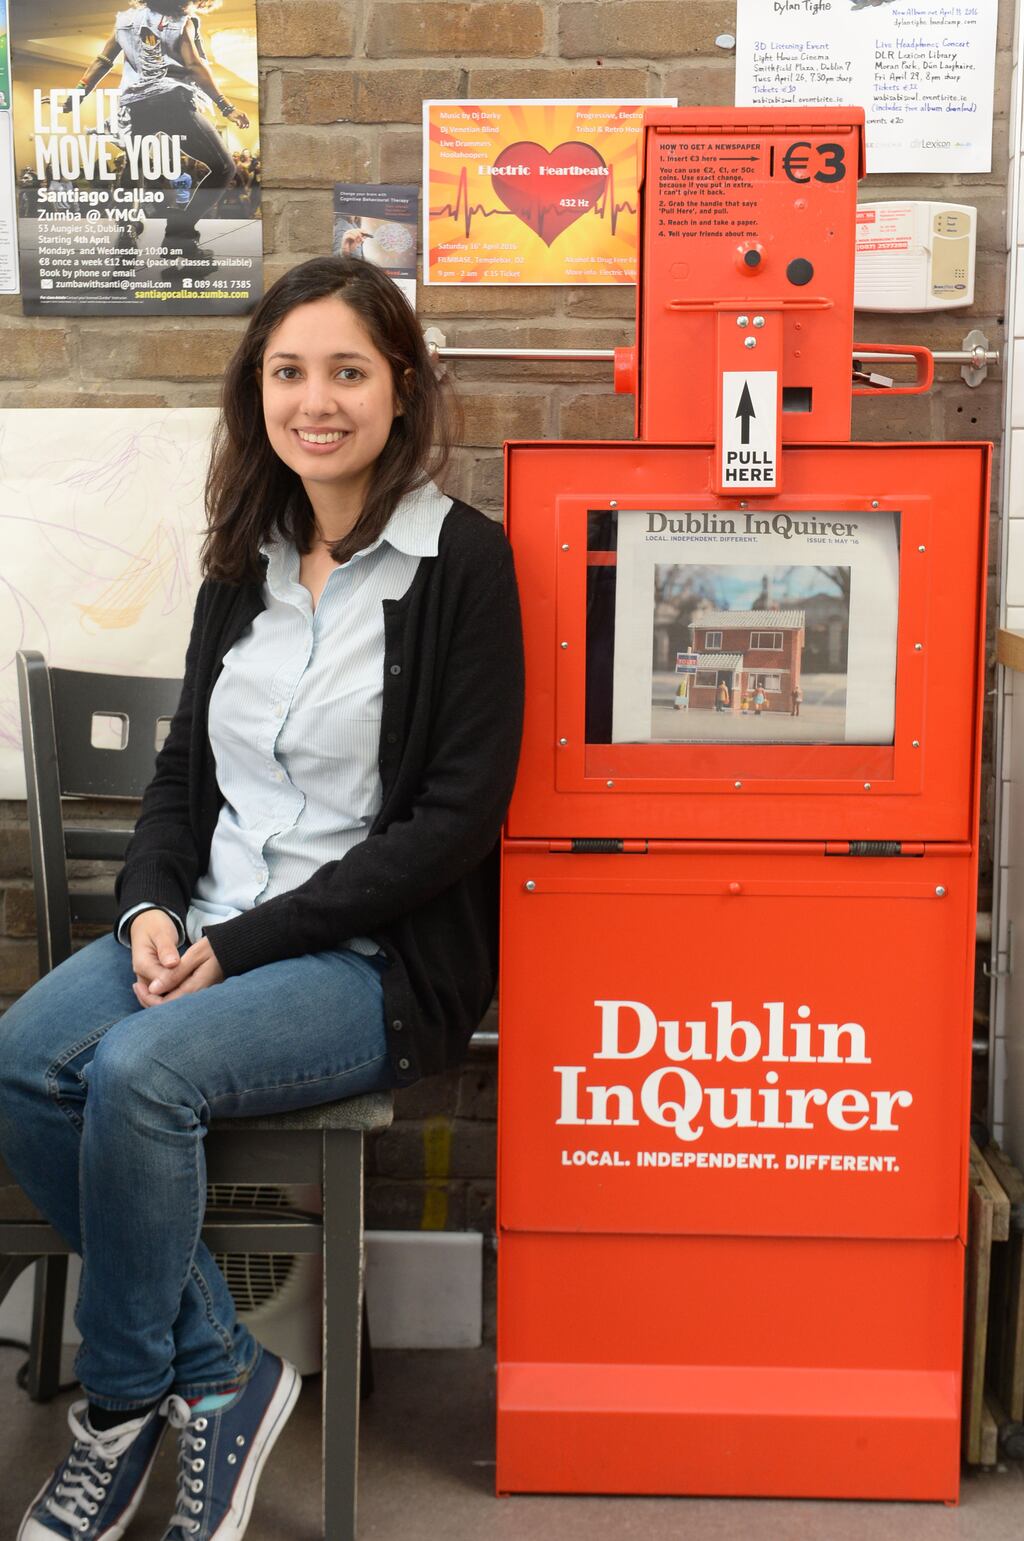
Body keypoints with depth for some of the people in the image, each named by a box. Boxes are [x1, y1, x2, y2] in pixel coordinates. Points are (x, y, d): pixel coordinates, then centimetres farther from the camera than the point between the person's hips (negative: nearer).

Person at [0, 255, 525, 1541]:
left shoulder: (461, 565, -8)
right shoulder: (245, 563, 12)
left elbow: (455, 818, -13)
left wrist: (246, 944, -15)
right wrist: (153, 905, -4)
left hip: (379, 957, -6)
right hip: (209, 926, 6)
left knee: (137, 1074, -28)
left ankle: (125, 1401, -1)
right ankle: (217, 1374, -4)